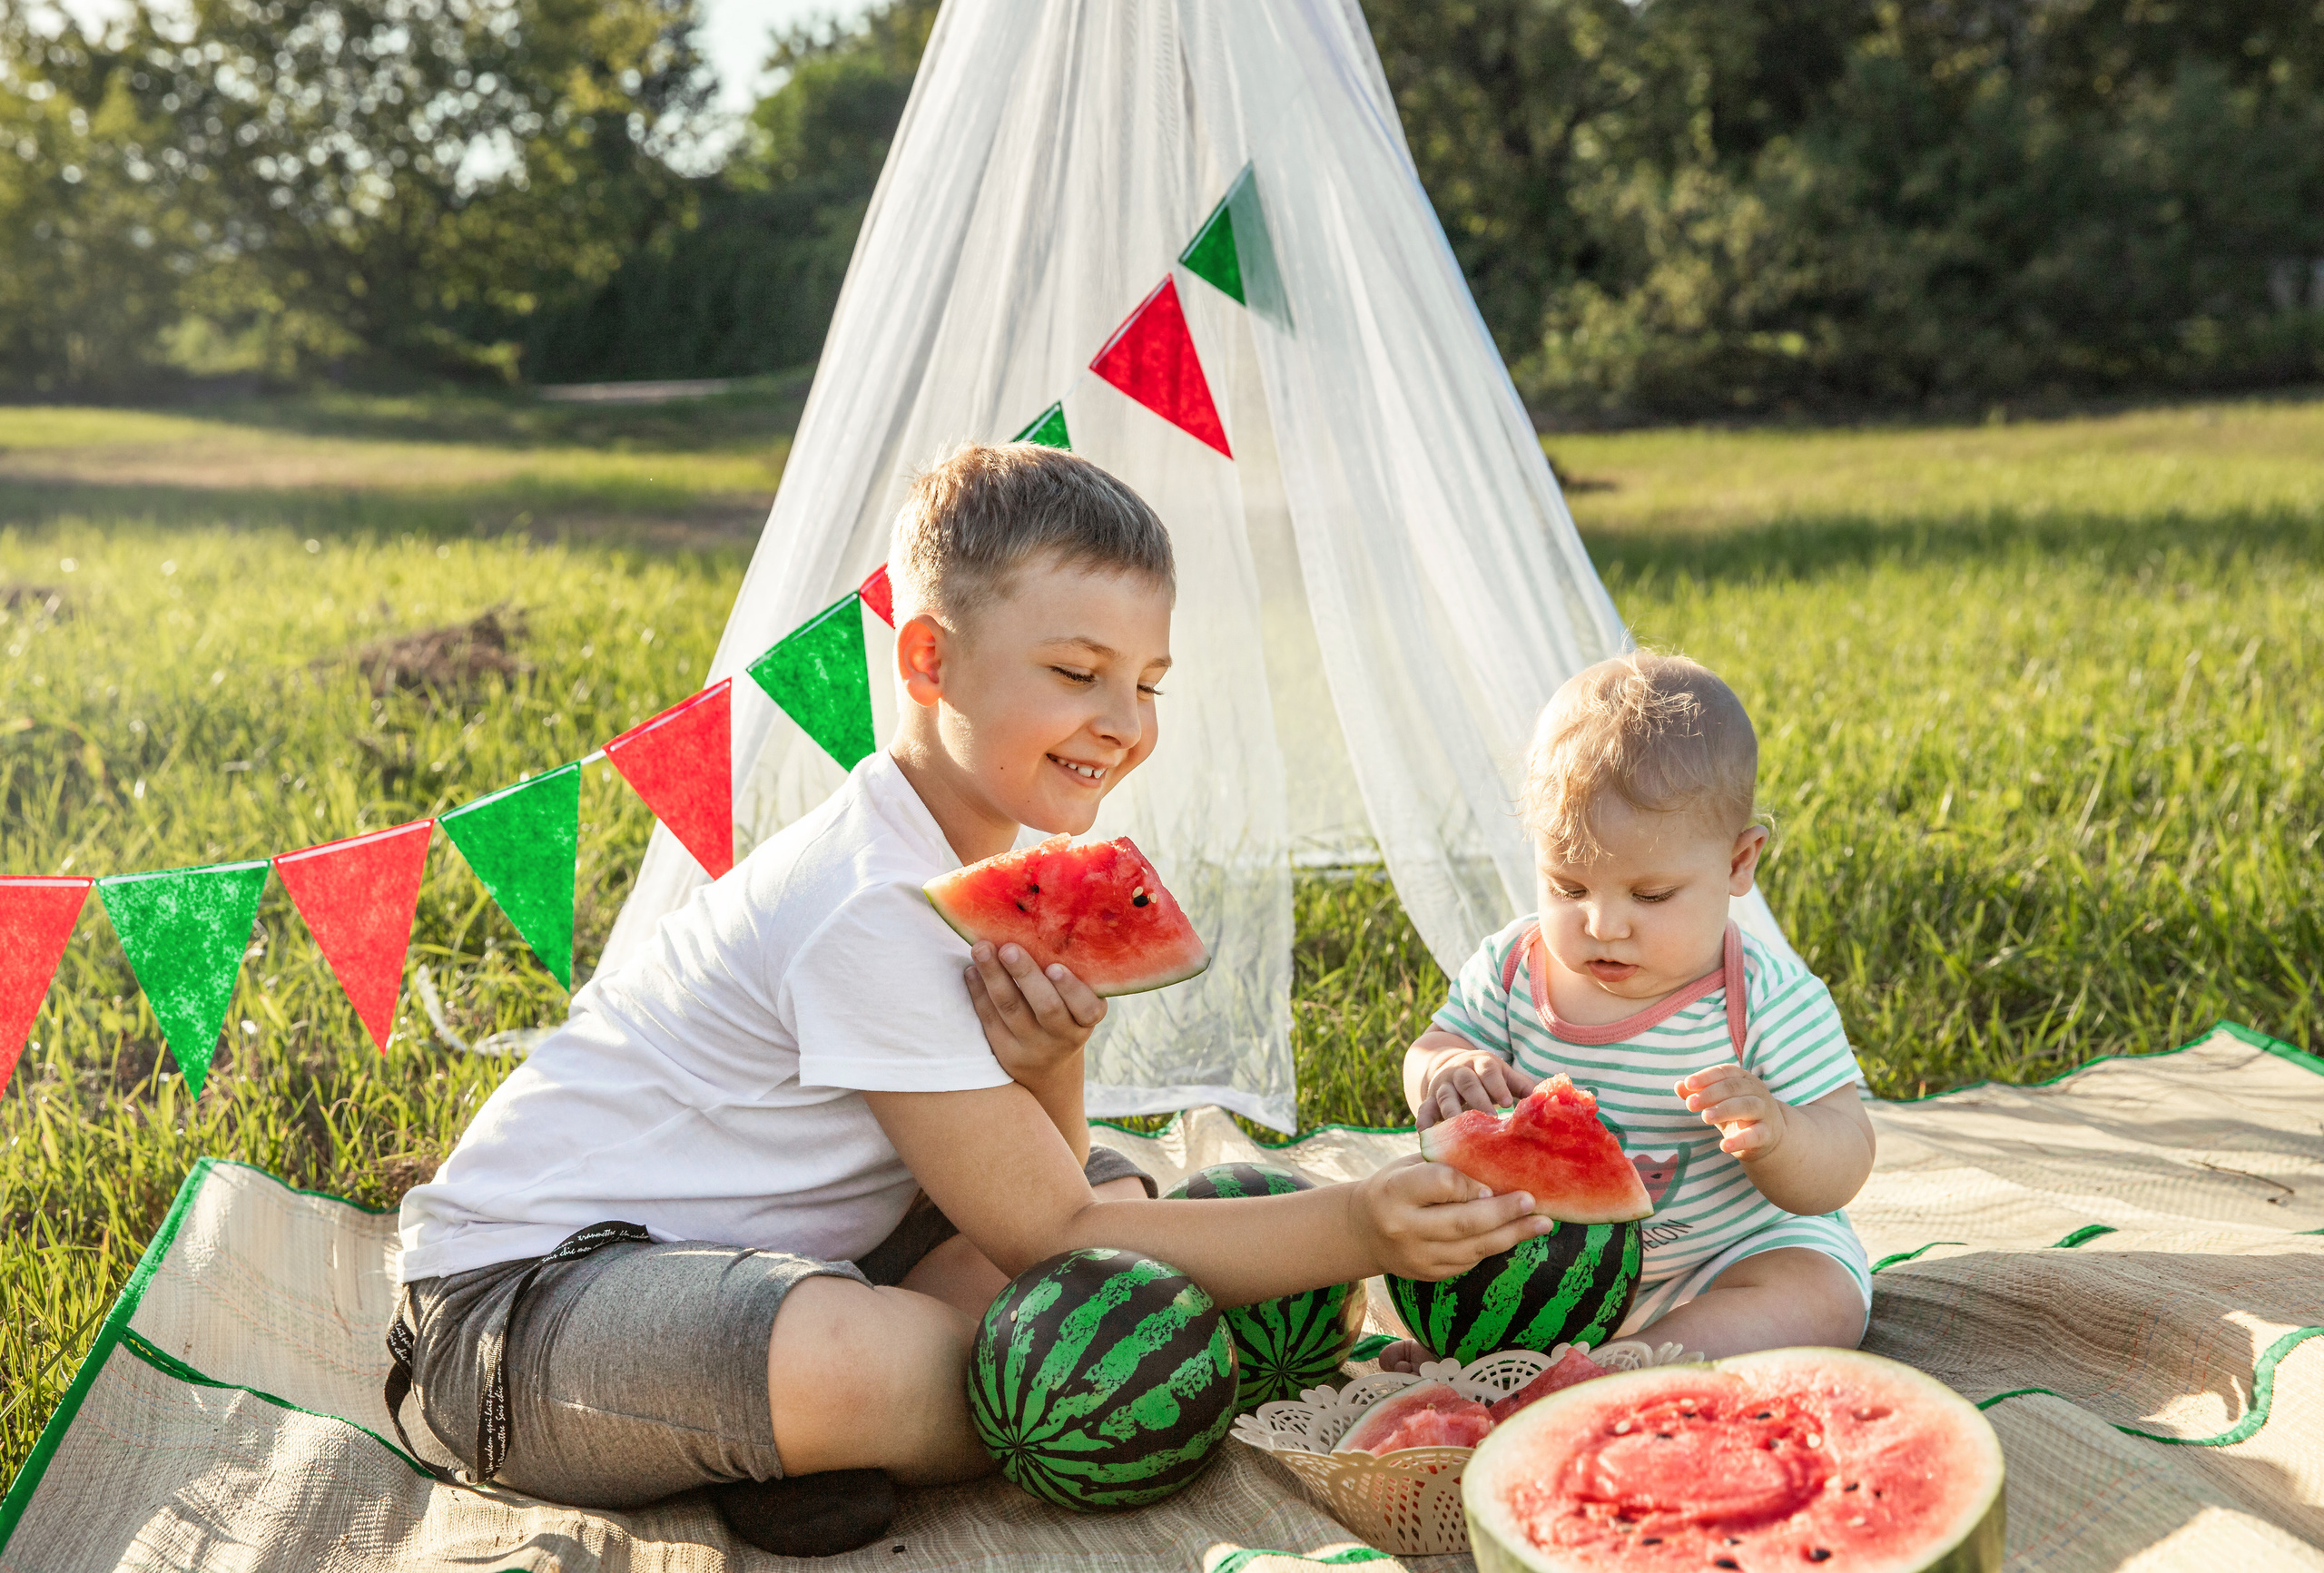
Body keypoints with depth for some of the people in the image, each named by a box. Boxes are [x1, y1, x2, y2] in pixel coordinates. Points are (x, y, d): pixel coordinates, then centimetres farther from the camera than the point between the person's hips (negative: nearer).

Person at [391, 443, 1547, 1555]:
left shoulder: (979, 856, 2)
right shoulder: (872, 910, -26)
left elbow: (1044, 1192, 0)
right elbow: (1049, 1242, -22)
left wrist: (1042, 1066, -22)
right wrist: (1354, 1232, -30)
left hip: (761, 1250, 9)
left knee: (1120, 1194, 6)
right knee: (877, 1370, -39)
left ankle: (784, 1428, -3)